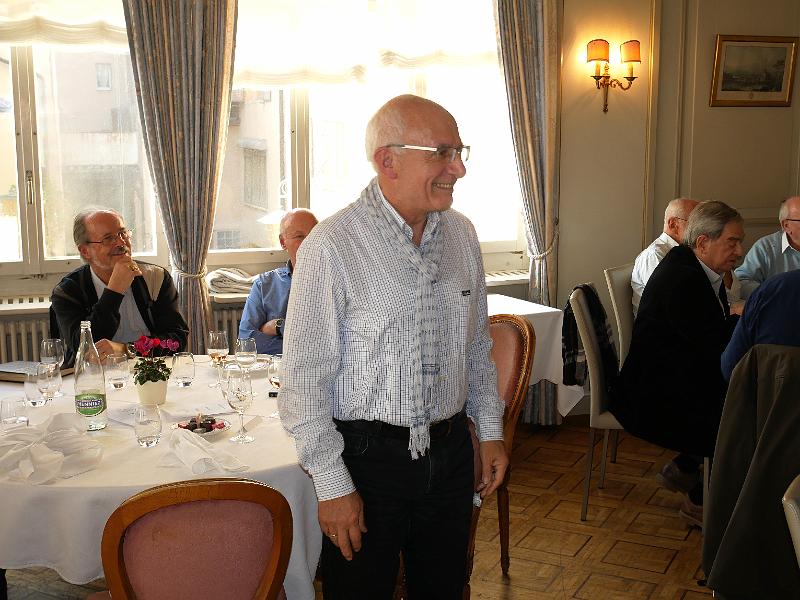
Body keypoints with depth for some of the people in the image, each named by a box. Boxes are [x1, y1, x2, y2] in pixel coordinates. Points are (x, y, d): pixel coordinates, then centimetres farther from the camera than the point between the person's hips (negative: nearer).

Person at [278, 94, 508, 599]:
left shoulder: (462, 234, 3)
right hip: (367, 457, -5)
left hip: (451, 453, 6)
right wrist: (333, 485, -14)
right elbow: (304, 380, -15)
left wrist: (490, 429, 12)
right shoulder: (332, 247, -17)